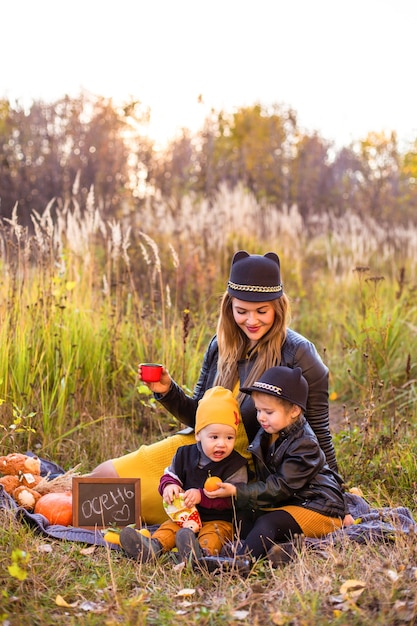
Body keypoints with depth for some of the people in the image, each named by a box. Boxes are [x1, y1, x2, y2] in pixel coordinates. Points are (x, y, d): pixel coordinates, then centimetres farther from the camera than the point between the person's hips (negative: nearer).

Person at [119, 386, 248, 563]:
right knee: (169, 526, -21)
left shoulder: (236, 465, -7)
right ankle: (153, 546, -47)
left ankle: (203, 552, -62)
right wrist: (169, 486, -12)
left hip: (219, 520, -4)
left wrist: (201, 496, -26)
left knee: (214, 532, -34)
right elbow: (170, 476, 14)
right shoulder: (185, 454, 7)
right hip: (186, 515, 5)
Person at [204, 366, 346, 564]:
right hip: (291, 503, 9)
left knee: (267, 524, -28)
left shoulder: (305, 444, -17)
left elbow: (280, 487, -20)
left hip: (319, 509, -9)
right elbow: (263, 480, 17)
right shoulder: (265, 435, 7)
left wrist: (237, 492, -24)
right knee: (252, 520, -13)